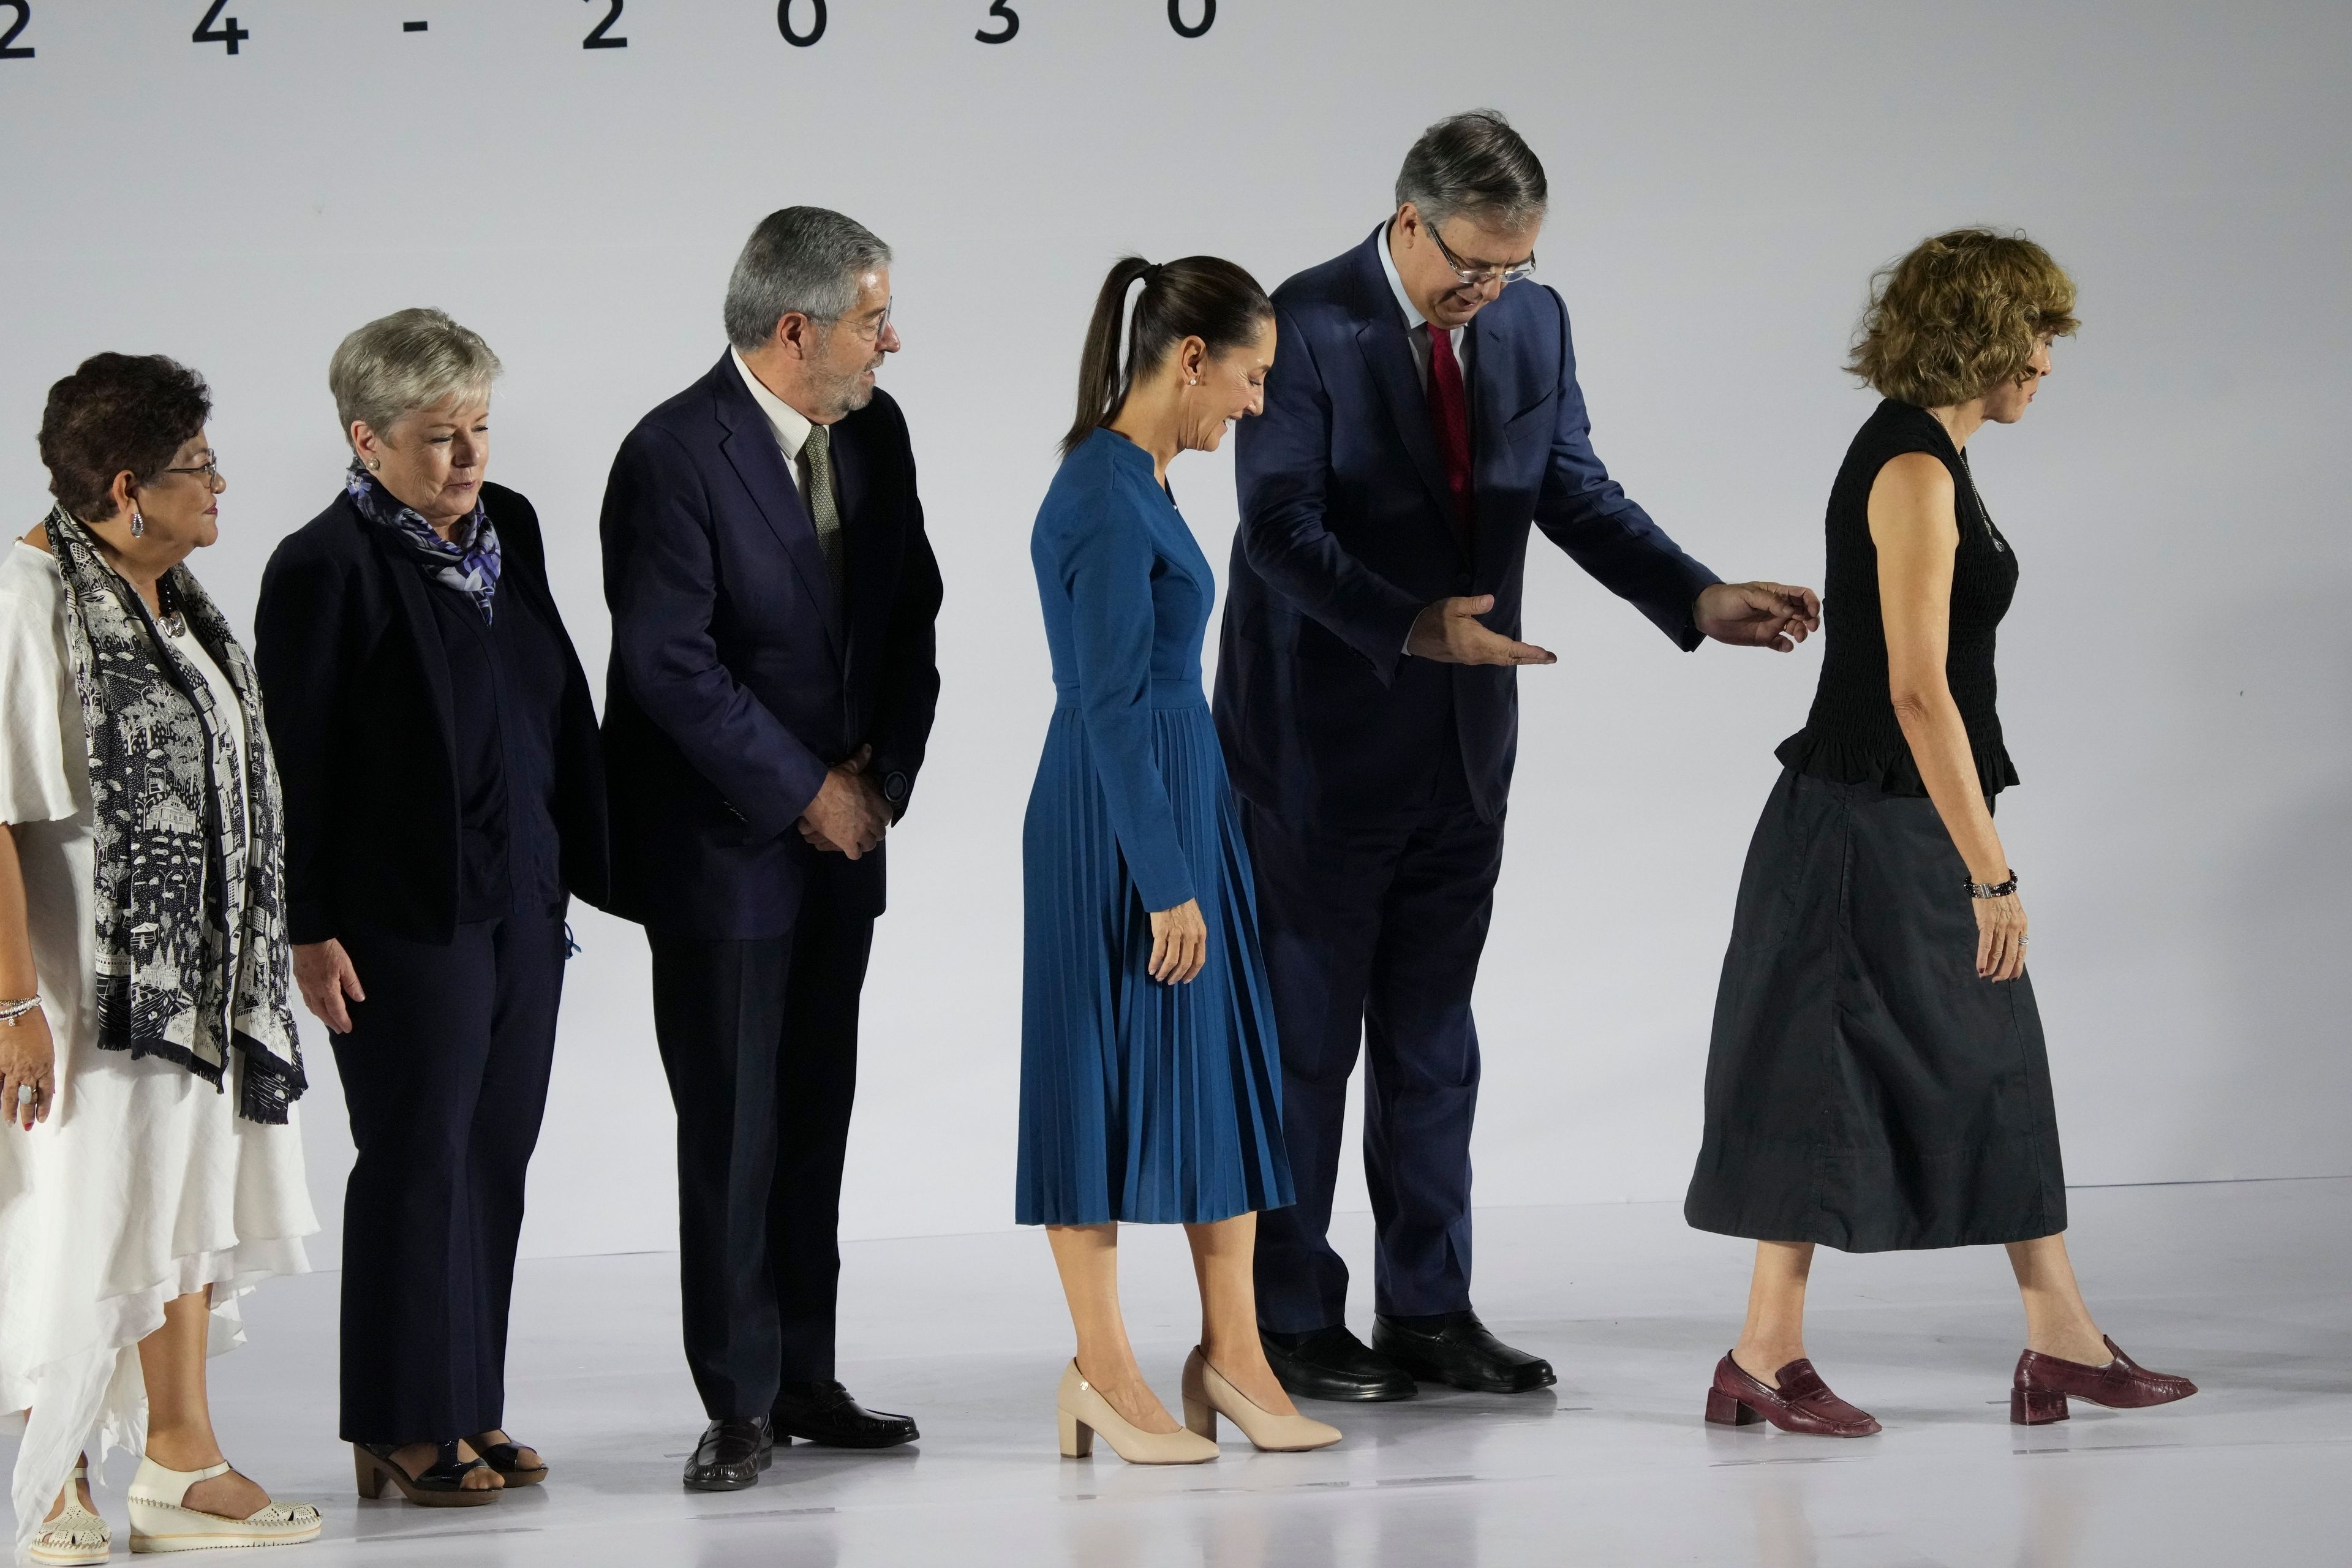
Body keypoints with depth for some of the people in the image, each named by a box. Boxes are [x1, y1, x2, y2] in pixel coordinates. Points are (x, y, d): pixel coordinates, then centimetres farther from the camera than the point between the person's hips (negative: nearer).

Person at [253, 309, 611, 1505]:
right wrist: (309, 931, -14)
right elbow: (293, 763, -13)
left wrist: (582, 857, 14)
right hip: (405, 918, -7)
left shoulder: (508, 527, 8)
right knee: (417, 1161, 1)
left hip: (521, 902, 7)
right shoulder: (325, 567, -13)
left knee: (495, 1159, 10)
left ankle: (470, 1410, 19)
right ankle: (401, 1431, 11)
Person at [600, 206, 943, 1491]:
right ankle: (740, 1403, 5)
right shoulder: (675, 457, -16)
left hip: (841, 832, 7)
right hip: (722, 844, -7)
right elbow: (669, 665, -19)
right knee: (731, 1131, -2)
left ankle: (805, 1379, 18)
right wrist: (803, 793, -14)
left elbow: (911, 614, 12)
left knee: (815, 1120, 11)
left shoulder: (874, 433, 6)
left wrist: (879, 775, -1)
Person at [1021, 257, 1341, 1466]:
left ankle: (1231, 1353, 12)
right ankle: (1103, 1371, 8)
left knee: (1221, 1063, 9)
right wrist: (1167, 886, -18)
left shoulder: (1139, 482, 11)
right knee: (1107, 1070, 0)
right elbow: (1111, 705, -20)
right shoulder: (1107, 500, -18)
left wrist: (1190, 864, 20)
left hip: (1180, 791, 10)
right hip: (1114, 818, -10)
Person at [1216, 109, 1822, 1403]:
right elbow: (1281, 525, -19)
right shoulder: (1306, 324, -14)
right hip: (1325, 736, -6)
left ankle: (1428, 1311, 18)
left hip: (1462, 741, 6)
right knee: (1305, 1032, 2)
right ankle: (1289, 1323, 10)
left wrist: (1699, 598, -11)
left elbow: (1576, 494, 5)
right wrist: (1413, 626, -31)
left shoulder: (1532, 324, 5)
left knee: (1431, 1033, 11)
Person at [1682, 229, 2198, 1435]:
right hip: (1872, 826, -10)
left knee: (1995, 1065, 12)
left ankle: (2061, 1343, 17)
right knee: (1832, 1075, -3)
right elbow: (1917, 692, -23)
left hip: (1914, 824, 10)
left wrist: (1980, 857, 20)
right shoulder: (1912, 473, -18)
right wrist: (1990, 872, -21)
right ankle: (1764, 1359, 5)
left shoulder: (1919, 456, 12)